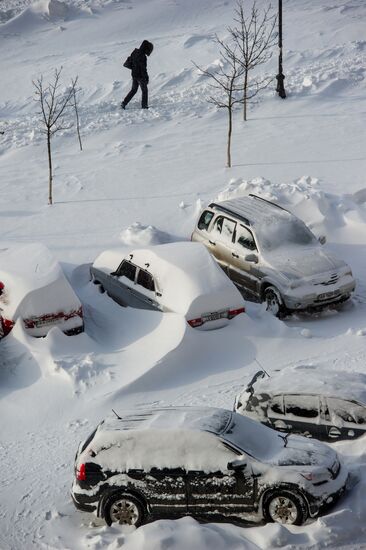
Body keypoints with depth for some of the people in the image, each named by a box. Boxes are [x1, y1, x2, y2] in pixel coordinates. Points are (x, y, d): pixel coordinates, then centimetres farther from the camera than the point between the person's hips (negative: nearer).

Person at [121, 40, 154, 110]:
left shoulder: (135, 52, 0)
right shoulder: (142, 56, -26)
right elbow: (143, 69, -23)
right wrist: (146, 78, -14)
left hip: (134, 74, 8)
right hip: (140, 76, -8)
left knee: (133, 90, 20)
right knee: (144, 91, 10)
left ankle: (124, 103, 16)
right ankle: (144, 106, 17)